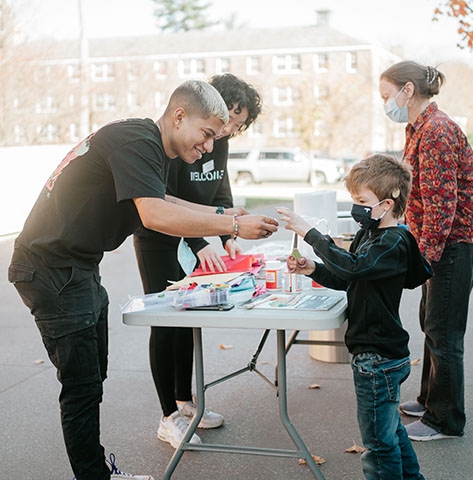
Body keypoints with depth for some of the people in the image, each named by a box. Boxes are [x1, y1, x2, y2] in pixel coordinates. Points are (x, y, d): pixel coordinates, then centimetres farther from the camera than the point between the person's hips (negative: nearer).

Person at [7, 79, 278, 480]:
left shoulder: (154, 147, 11)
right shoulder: (136, 142, -21)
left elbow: (158, 202, 25)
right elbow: (155, 215, -33)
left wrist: (221, 215, 13)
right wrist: (235, 226, -28)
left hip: (79, 267, 11)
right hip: (53, 270, -11)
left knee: (93, 377, 16)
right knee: (82, 386, -6)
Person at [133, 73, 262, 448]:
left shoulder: (220, 141, 0)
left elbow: (220, 193, 4)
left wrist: (228, 236, -10)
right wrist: (200, 245, -36)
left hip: (192, 237, 8)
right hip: (157, 239, -8)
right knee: (165, 323, -4)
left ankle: (185, 401, 25)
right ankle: (169, 418, 5)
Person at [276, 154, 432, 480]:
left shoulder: (393, 243, -20)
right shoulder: (370, 234, 10)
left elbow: (352, 267, -36)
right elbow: (346, 281, 16)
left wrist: (309, 232, -32)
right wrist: (312, 269, -1)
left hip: (378, 358, -10)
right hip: (385, 354, 10)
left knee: (379, 439, 1)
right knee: (391, 428, 24)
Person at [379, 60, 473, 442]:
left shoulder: (436, 131, -20)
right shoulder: (421, 128, 13)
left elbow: (441, 200, -24)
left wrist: (428, 250, -22)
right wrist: (422, 244, 19)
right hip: (440, 242, 11)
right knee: (431, 323, 19)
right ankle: (431, 399, 34)